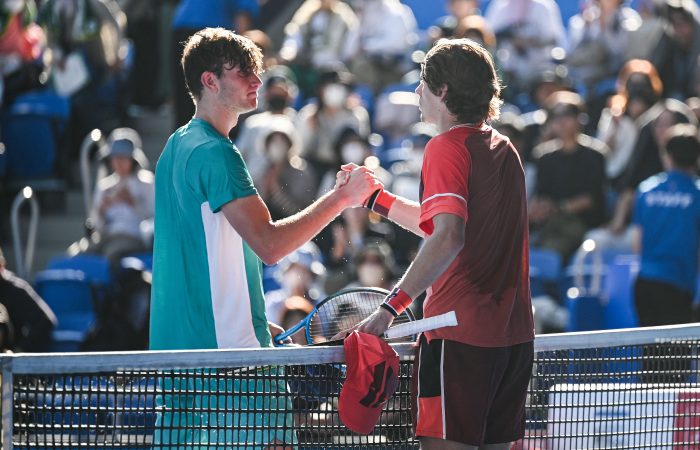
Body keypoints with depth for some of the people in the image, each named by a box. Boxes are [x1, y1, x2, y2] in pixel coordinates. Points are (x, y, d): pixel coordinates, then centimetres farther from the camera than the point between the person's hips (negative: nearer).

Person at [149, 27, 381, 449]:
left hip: (176, 341, 10)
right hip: (227, 349, -10)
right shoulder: (215, 153, -14)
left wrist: (255, 321, 25)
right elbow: (269, 244, -22)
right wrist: (341, 197, -14)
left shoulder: (177, 147, 17)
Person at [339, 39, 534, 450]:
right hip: (514, 335, 9)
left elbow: (448, 239, -23)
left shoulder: (447, 148, -10)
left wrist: (393, 306, -25)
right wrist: (376, 198, 28)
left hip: (461, 334, -9)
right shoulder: (504, 149, 16)